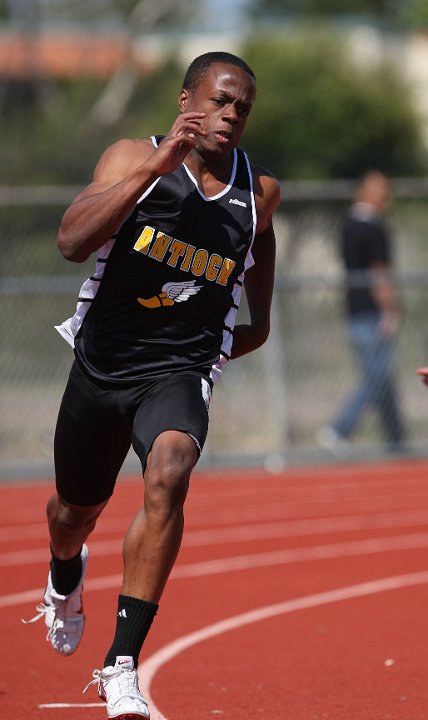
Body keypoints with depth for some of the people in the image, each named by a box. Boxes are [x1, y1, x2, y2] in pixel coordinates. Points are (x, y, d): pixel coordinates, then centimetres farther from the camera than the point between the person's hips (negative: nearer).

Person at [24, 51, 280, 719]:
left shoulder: (258, 194, 1)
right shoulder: (135, 158, -7)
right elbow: (73, 240, -25)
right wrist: (153, 167, -29)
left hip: (180, 372, 0)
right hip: (102, 364, 1)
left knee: (168, 477, -31)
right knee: (76, 510, 20)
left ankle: (122, 665, -28)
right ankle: (65, 582, 61)